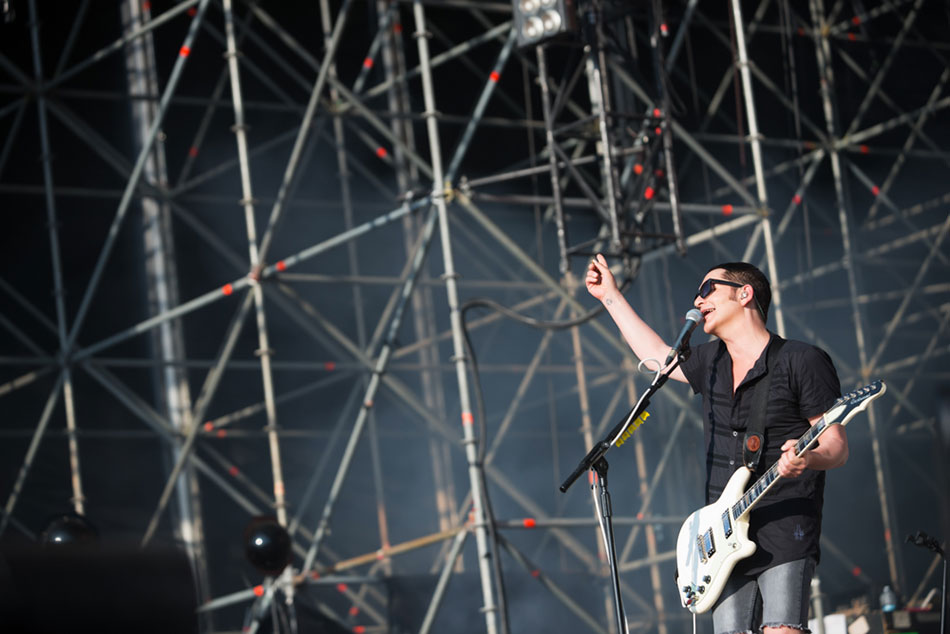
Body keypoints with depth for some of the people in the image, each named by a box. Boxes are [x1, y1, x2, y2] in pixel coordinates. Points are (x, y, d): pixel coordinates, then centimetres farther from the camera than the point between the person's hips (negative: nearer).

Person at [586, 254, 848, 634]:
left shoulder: (802, 361, -4)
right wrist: (611, 297, 41)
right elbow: (659, 356, 37)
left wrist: (808, 458, -29)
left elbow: (837, 447, -6)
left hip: (785, 534, -6)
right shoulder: (709, 362, 17)